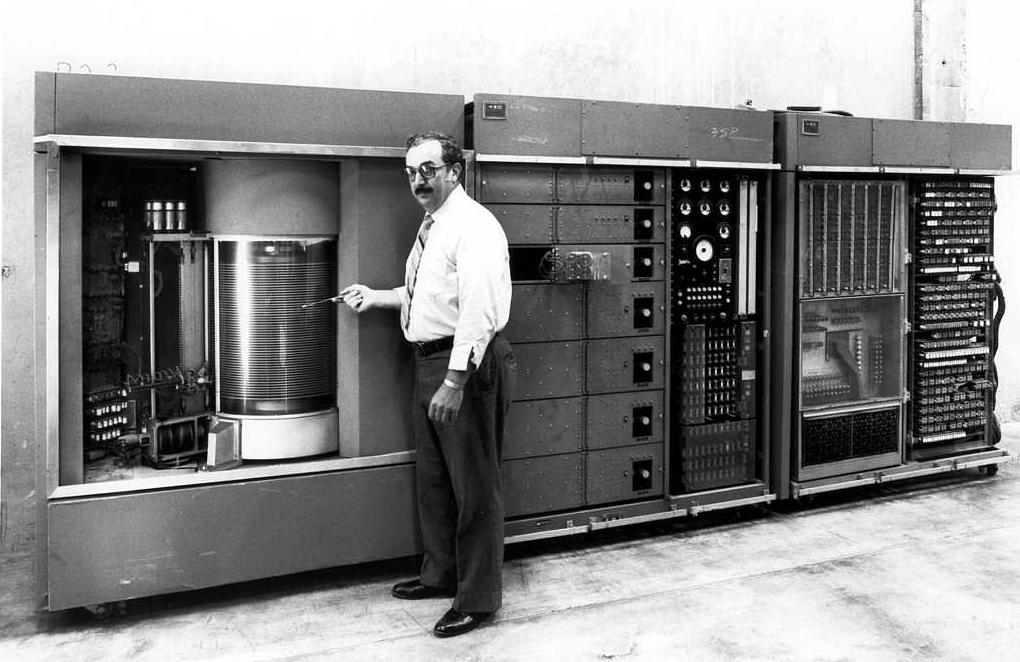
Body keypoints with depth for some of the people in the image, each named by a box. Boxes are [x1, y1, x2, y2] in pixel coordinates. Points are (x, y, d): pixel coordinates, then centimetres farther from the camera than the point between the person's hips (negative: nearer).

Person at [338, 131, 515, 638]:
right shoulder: (430, 227, 15)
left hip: (467, 365, -10)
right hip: (429, 361, 10)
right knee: (432, 478, 20)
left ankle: (478, 597, 12)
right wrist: (375, 297, 17)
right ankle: (440, 574, 37)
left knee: (473, 485, 0)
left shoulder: (474, 226, -16)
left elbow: (477, 309, -24)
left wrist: (454, 382, -28)